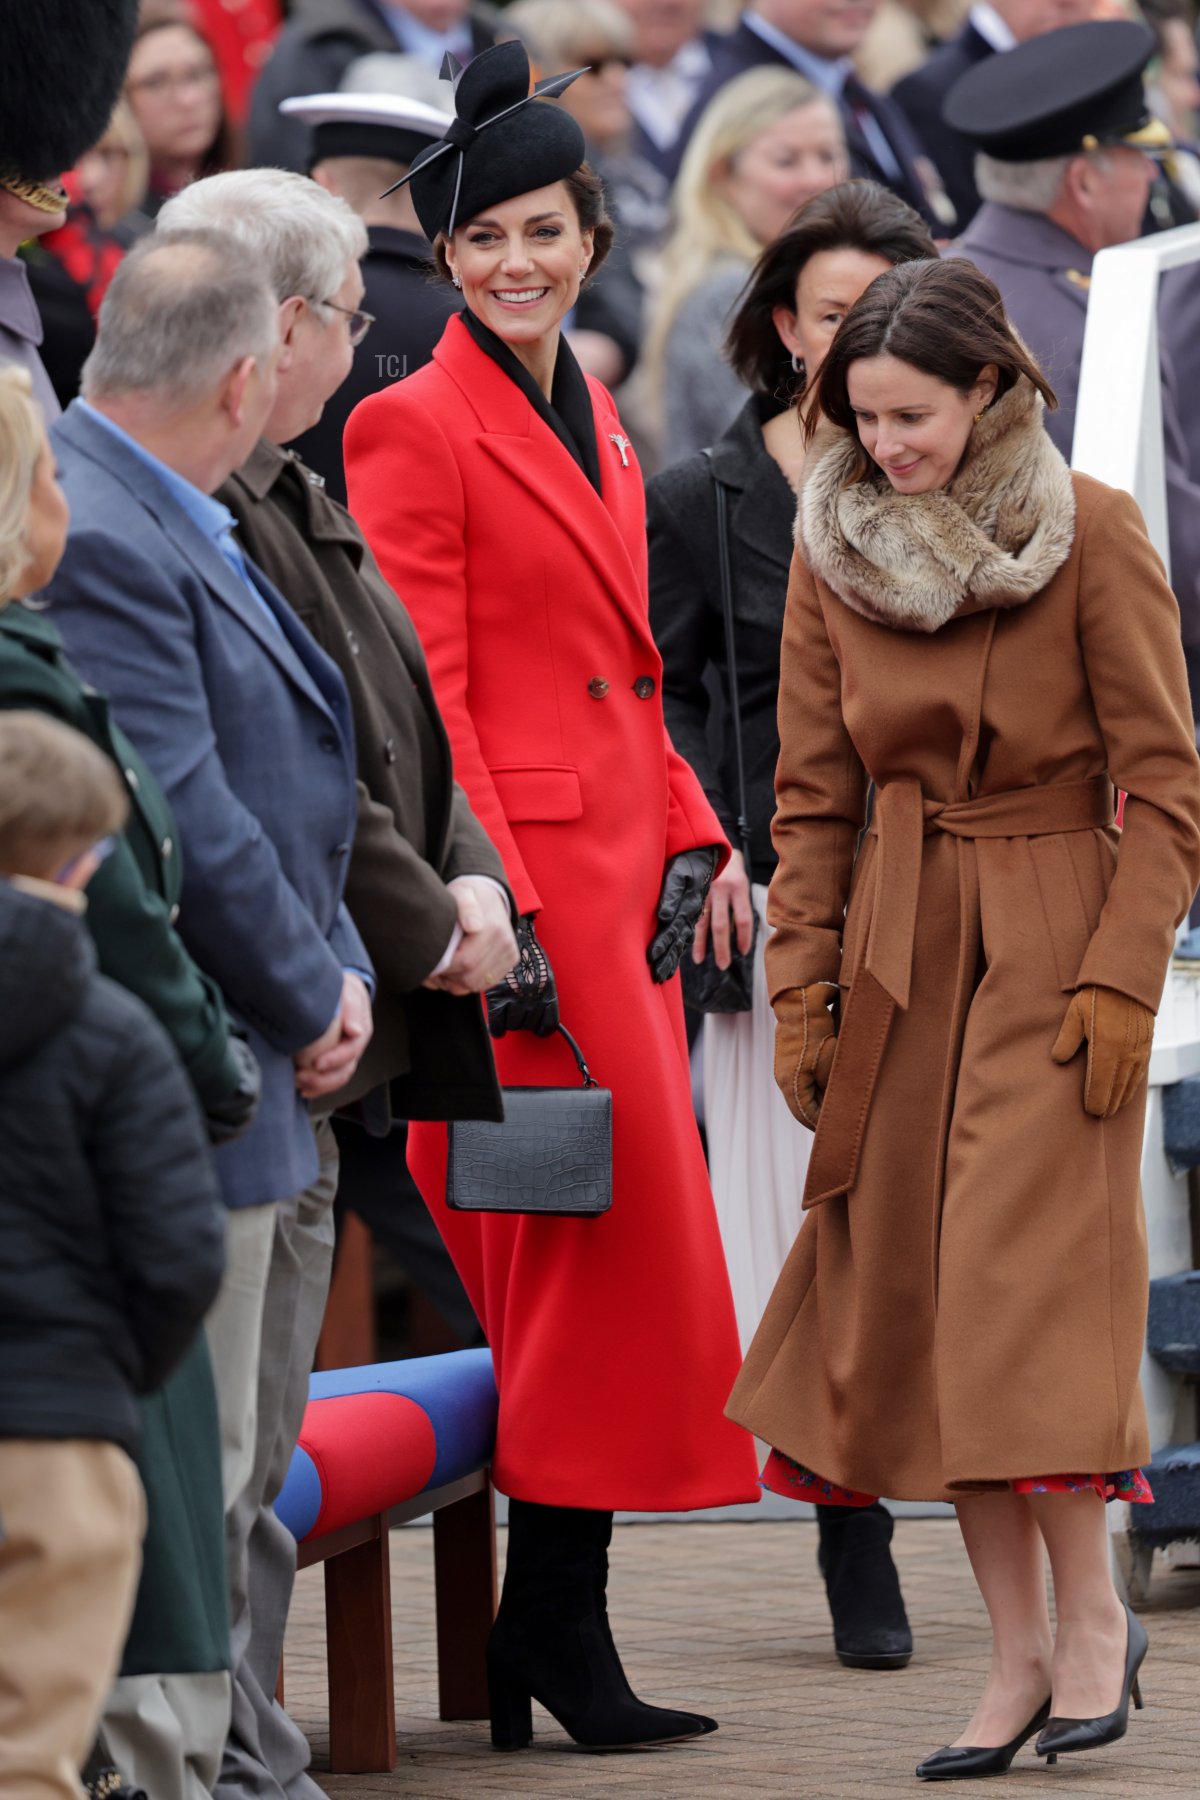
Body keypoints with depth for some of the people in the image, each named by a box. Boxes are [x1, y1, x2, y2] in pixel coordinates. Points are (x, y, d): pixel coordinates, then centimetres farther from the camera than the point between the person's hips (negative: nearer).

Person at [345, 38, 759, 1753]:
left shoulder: (596, 423, 17)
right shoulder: (415, 427, -8)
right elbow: (419, 699, -13)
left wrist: (686, 836, 10)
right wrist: (495, 911, -19)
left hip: (615, 864, 8)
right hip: (520, 869, -8)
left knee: (578, 1255, 9)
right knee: (605, 1237, -7)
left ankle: (550, 1633, 14)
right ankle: (559, 1632, -1)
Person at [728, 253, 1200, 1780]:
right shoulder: (833, 551, 5)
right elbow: (813, 793, 10)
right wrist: (802, 987, 3)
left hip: (1051, 945, -4)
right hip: (899, 951, 4)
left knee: (1022, 1275, -13)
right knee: (914, 1294, 0)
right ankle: (1019, 1652, 6)